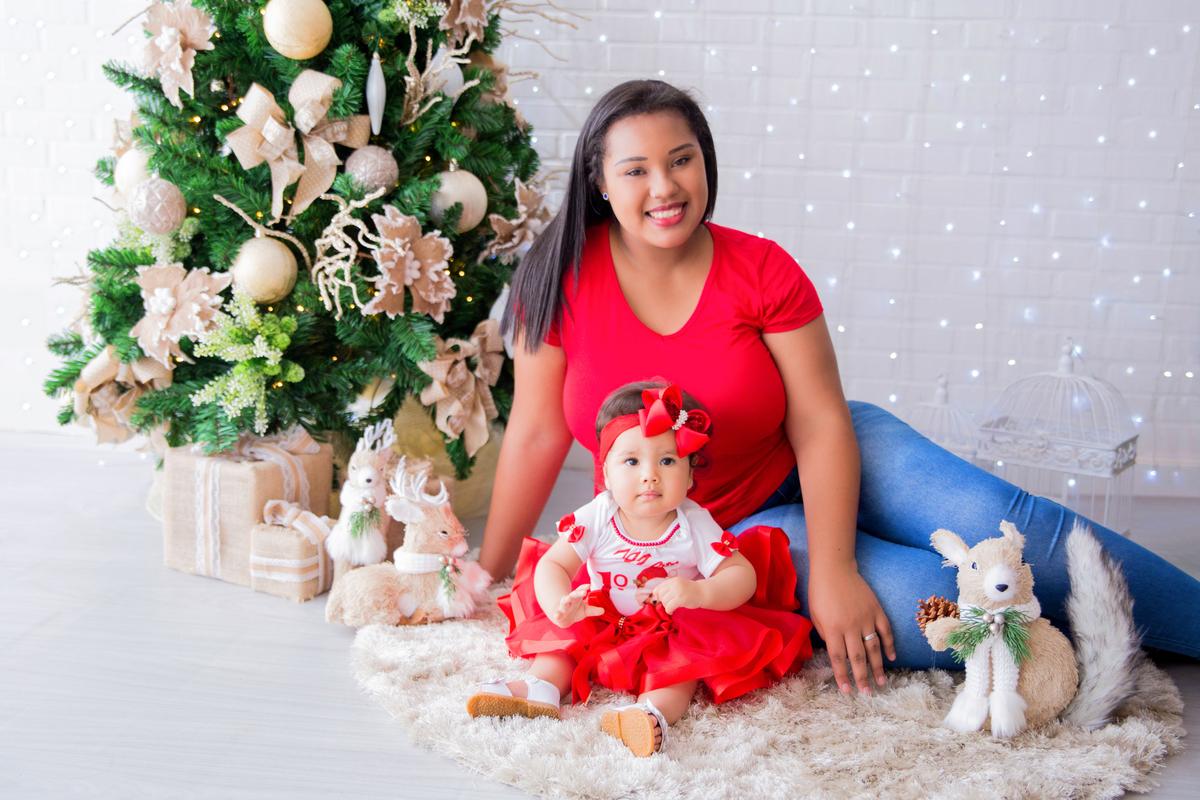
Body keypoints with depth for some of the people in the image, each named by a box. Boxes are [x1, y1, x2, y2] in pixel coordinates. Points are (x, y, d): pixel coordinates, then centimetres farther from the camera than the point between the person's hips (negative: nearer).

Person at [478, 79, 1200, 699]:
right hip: (712, 531, -1)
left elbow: (822, 425, -16)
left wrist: (834, 571, -27)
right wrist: (487, 574, -2)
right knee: (935, 607, -22)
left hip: (805, 473, 2)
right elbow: (537, 434, -7)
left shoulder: (762, 270, -12)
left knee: (998, 517, -21)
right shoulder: (563, 278, -14)